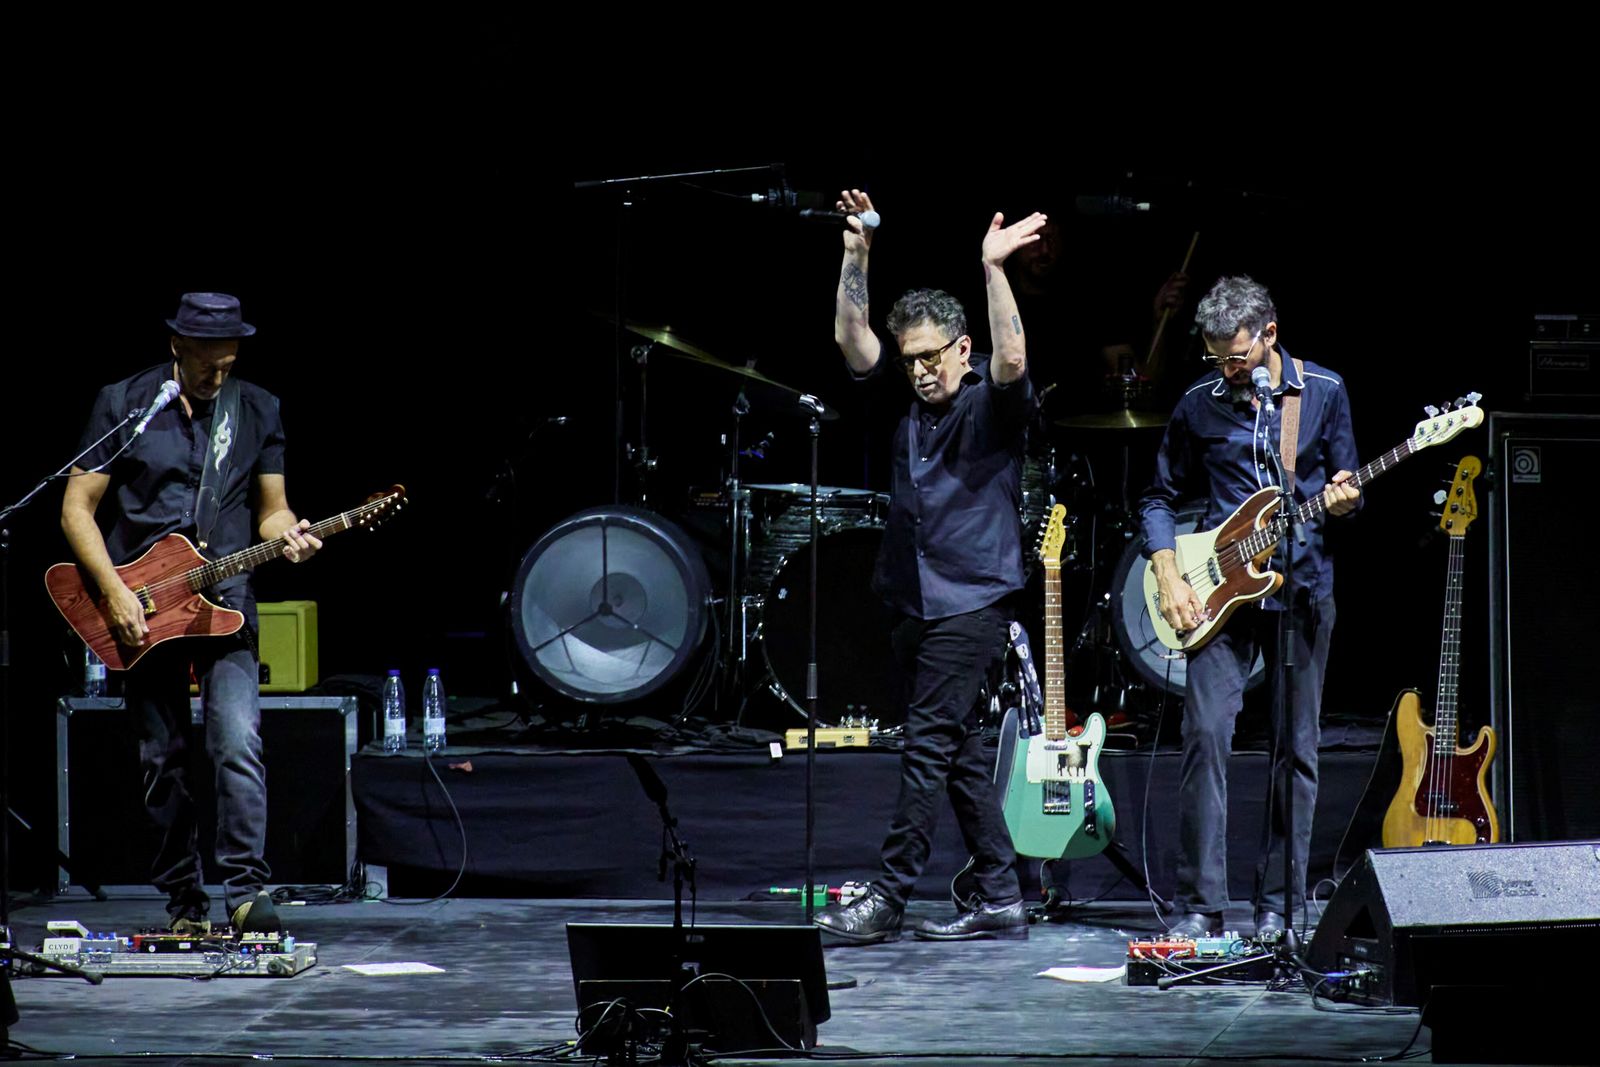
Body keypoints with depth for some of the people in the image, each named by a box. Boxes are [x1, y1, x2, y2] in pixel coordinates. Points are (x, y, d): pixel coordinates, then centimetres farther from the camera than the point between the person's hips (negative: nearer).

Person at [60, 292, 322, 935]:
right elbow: (76, 508, 0)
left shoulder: (256, 411, 7)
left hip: (224, 599, 0)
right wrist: (114, 591, -11)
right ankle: (184, 902, 13)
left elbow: (271, 509, 14)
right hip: (139, 609, 0)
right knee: (162, 761, 4)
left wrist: (287, 536, -11)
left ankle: (245, 890, -16)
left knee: (237, 743, -17)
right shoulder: (123, 404, 0)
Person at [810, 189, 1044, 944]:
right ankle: (1000, 902, 12)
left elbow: (1012, 357, -26)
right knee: (958, 750, 8)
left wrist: (994, 269, -30)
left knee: (929, 742, -11)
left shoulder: (993, 402, -5)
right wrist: (855, 256, -1)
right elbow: (850, 338, 9)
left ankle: (889, 897, -10)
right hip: (911, 599, 8)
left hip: (971, 599, -7)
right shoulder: (909, 397, 13)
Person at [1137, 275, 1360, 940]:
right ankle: (1200, 905, -8)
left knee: (1296, 749, 2)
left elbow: (1348, 487, 9)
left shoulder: (1323, 392, 2)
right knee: (1206, 735, -12)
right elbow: (1159, 499, 11)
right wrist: (1169, 578, -3)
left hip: (1302, 586, 0)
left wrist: (1343, 501, -15)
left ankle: (1277, 905, 10)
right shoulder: (1198, 405, 4)